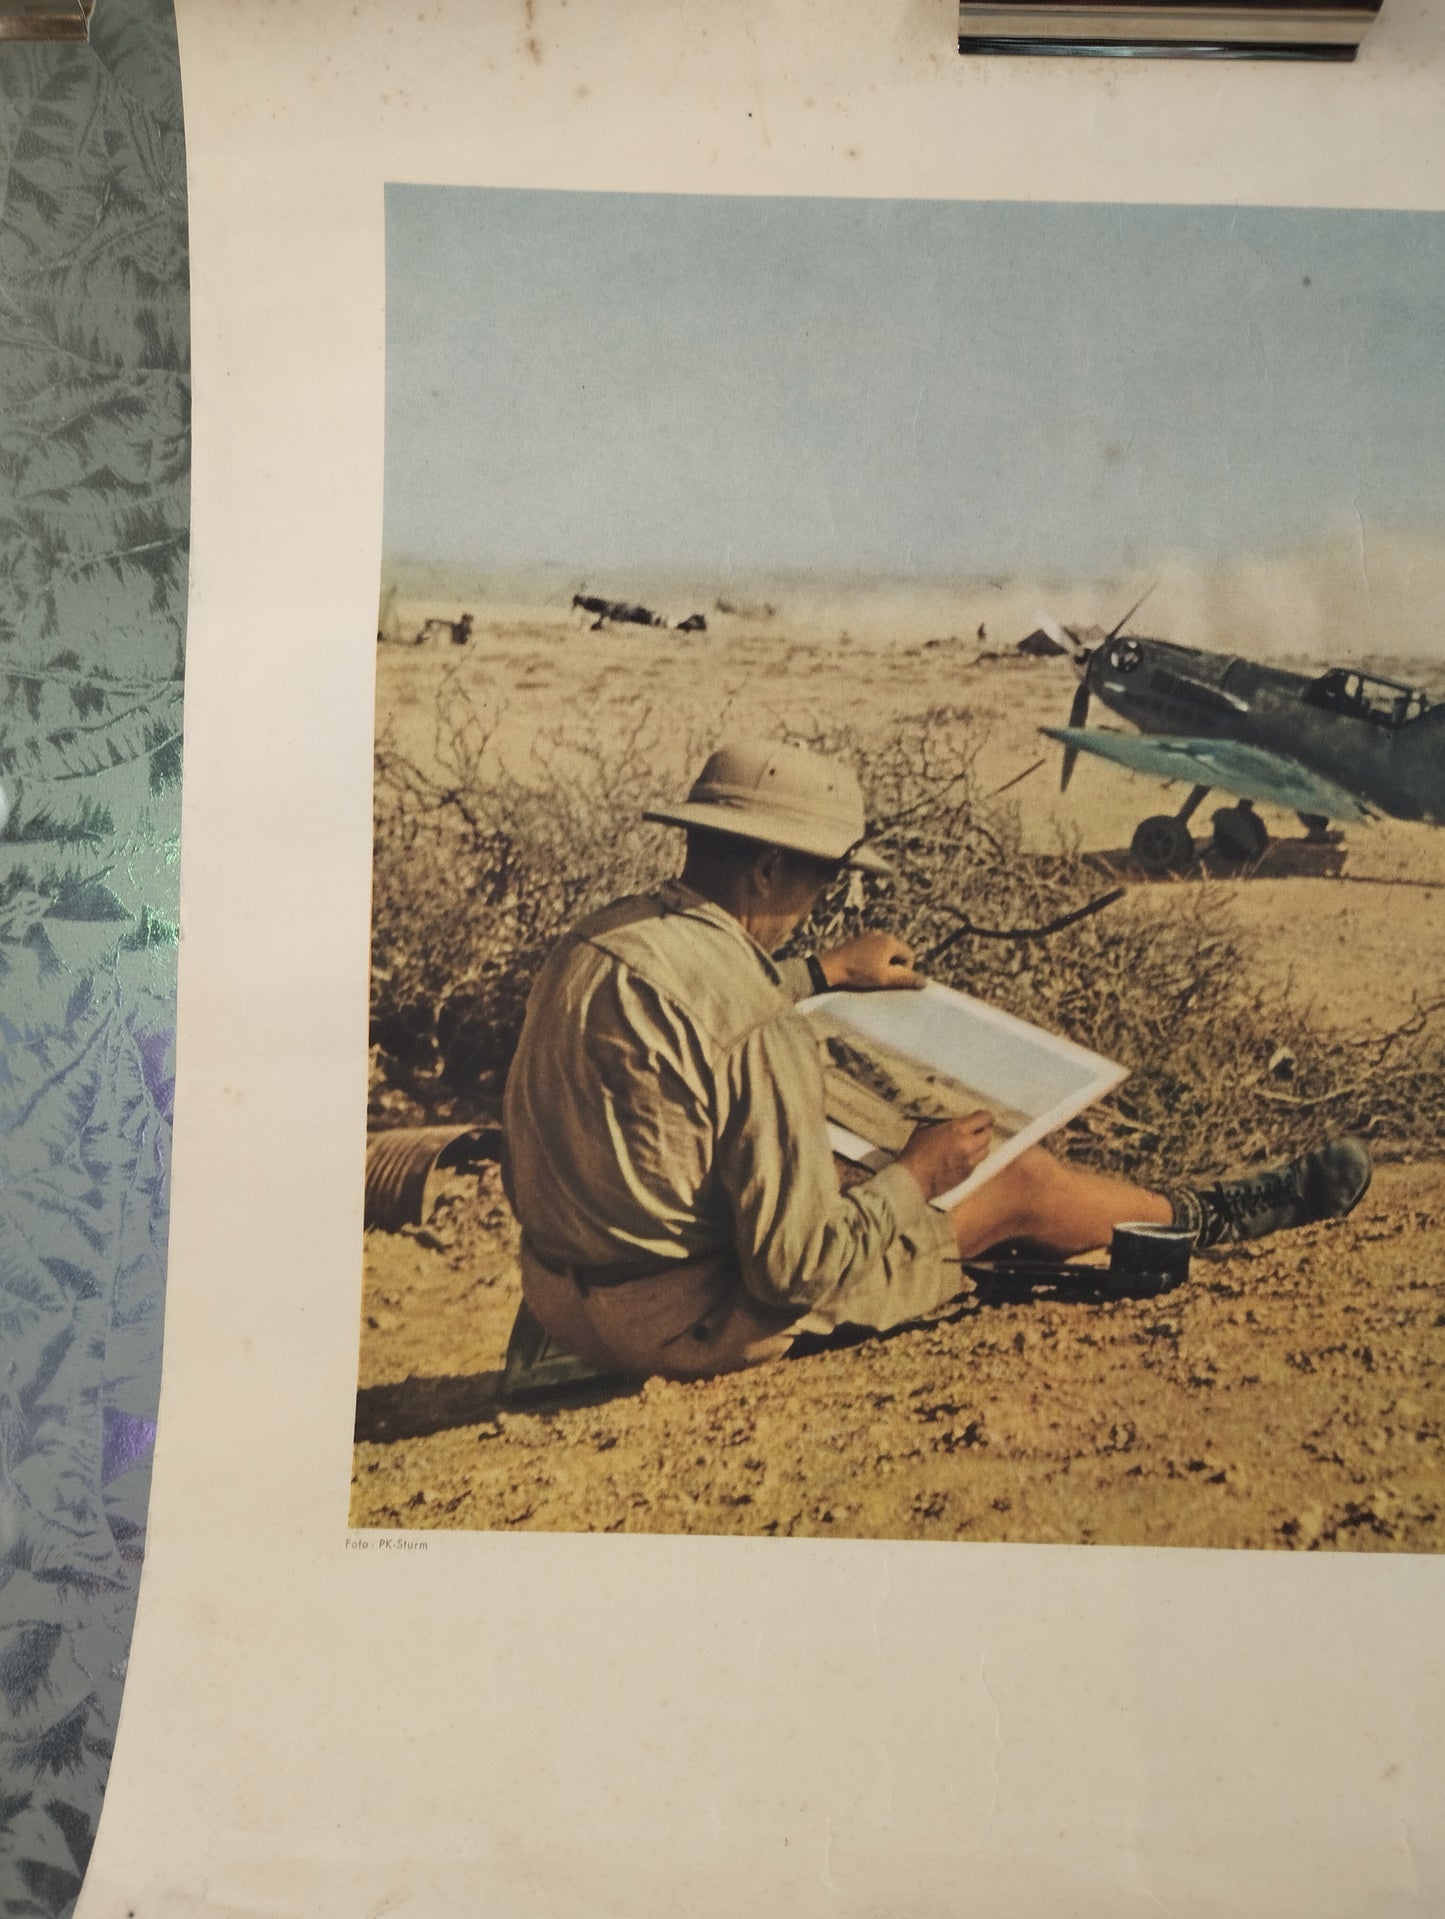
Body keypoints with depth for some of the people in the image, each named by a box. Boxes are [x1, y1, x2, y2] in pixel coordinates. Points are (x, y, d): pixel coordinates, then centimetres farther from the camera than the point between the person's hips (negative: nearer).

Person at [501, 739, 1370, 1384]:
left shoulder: (599, 938, -1)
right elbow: (801, 1268, -24)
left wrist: (820, 974, 29)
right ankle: (1204, 1218, 33)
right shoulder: (759, 1032, -29)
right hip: (687, 1321, -8)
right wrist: (915, 1177, -8)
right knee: (1018, 1178, 4)